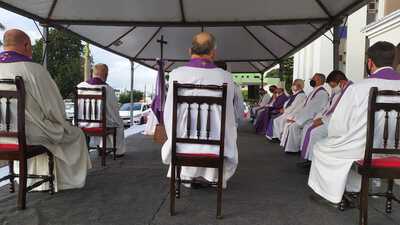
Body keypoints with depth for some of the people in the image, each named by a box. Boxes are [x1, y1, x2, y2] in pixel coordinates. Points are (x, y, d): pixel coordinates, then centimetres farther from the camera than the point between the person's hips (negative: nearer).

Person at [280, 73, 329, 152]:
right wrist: (296, 116, 4)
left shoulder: (322, 93, -16)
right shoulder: (314, 91, 15)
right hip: (308, 116, 10)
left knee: (294, 125, -23)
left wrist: (296, 118, -21)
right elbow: (305, 107, 16)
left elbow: (311, 109, -23)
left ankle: (293, 149, -8)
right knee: (289, 122, -1)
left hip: (313, 119, -10)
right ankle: (288, 145, 2)